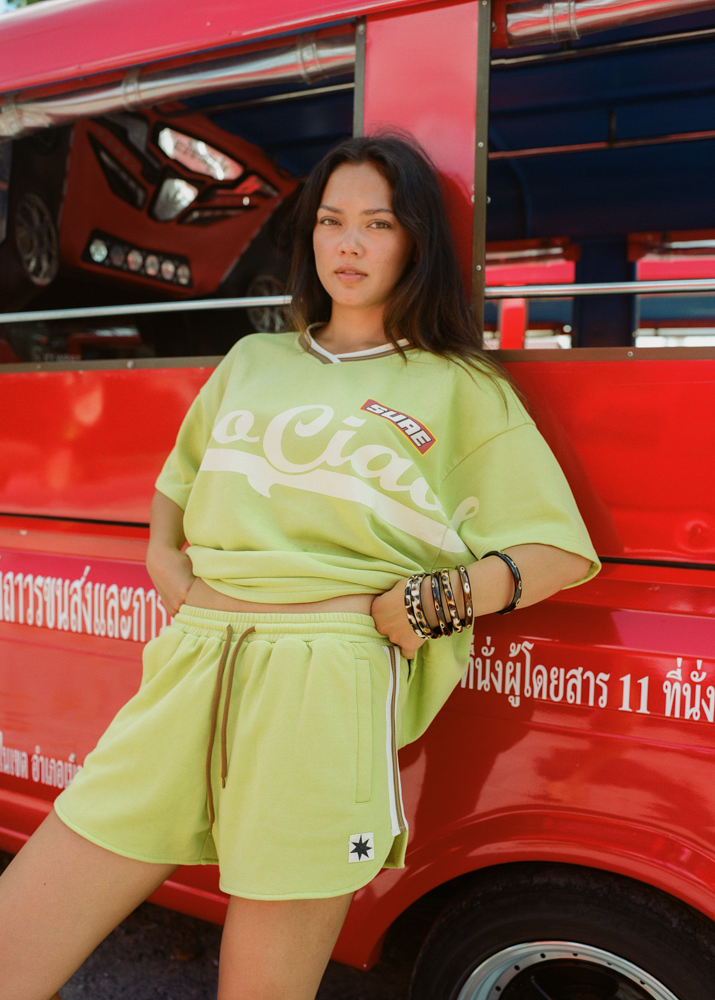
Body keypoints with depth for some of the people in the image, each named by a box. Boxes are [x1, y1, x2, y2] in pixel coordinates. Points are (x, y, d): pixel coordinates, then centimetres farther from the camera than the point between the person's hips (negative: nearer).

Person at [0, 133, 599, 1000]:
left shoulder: (462, 390, 7)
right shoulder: (251, 361, 20)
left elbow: (565, 553, 5)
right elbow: (174, 484, 34)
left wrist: (437, 599, -9)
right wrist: (164, 556, 14)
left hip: (331, 685, -4)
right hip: (189, 670, 5)